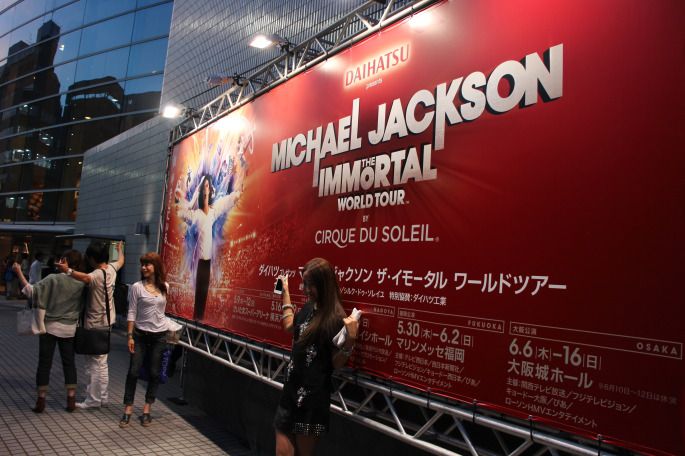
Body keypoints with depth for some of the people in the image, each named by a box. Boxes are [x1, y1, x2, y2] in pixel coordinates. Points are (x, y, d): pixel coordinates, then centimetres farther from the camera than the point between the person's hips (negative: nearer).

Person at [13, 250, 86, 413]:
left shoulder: (54, 279, -14)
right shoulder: (81, 283, -4)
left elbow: (31, 291, -11)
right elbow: (82, 305, 7)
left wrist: (19, 273, -5)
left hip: (50, 327, -2)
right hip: (69, 328, 3)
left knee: (44, 363, 8)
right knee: (69, 363, 10)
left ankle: (41, 401, 14)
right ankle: (71, 400, 12)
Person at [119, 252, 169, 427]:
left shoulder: (165, 287, 2)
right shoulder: (137, 287, -7)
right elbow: (132, 312, -6)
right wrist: (130, 336, -9)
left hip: (159, 335, 2)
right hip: (140, 334, -2)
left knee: (154, 373, 7)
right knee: (133, 372, 0)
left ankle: (147, 409, 20)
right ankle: (128, 408, 15)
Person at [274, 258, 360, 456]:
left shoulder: (335, 319, -16)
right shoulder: (308, 308, 5)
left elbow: (336, 363, -14)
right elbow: (289, 327, 25)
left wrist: (350, 340, -32)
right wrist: (285, 293, 27)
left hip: (312, 397, -6)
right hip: (291, 389, 7)